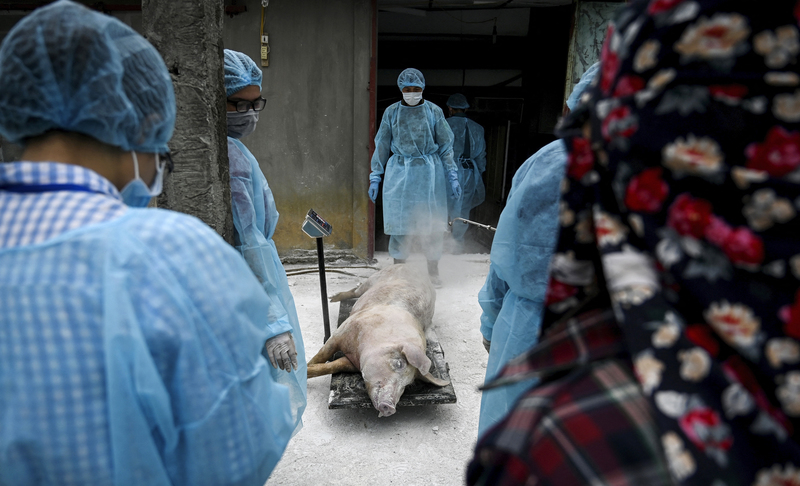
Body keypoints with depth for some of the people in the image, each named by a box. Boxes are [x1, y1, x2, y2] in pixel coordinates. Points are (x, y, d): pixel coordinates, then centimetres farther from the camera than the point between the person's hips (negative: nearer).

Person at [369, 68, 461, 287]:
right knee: (399, 223, 1)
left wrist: (453, 176, 4)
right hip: (399, 173, 1)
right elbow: (381, 146, 10)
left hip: (429, 173, 0)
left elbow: (445, 145, 7)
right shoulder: (391, 112, 5)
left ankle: (433, 272, 18)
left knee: (432, 224, 2)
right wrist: (375, 178, 7)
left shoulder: (434, 112, 3)